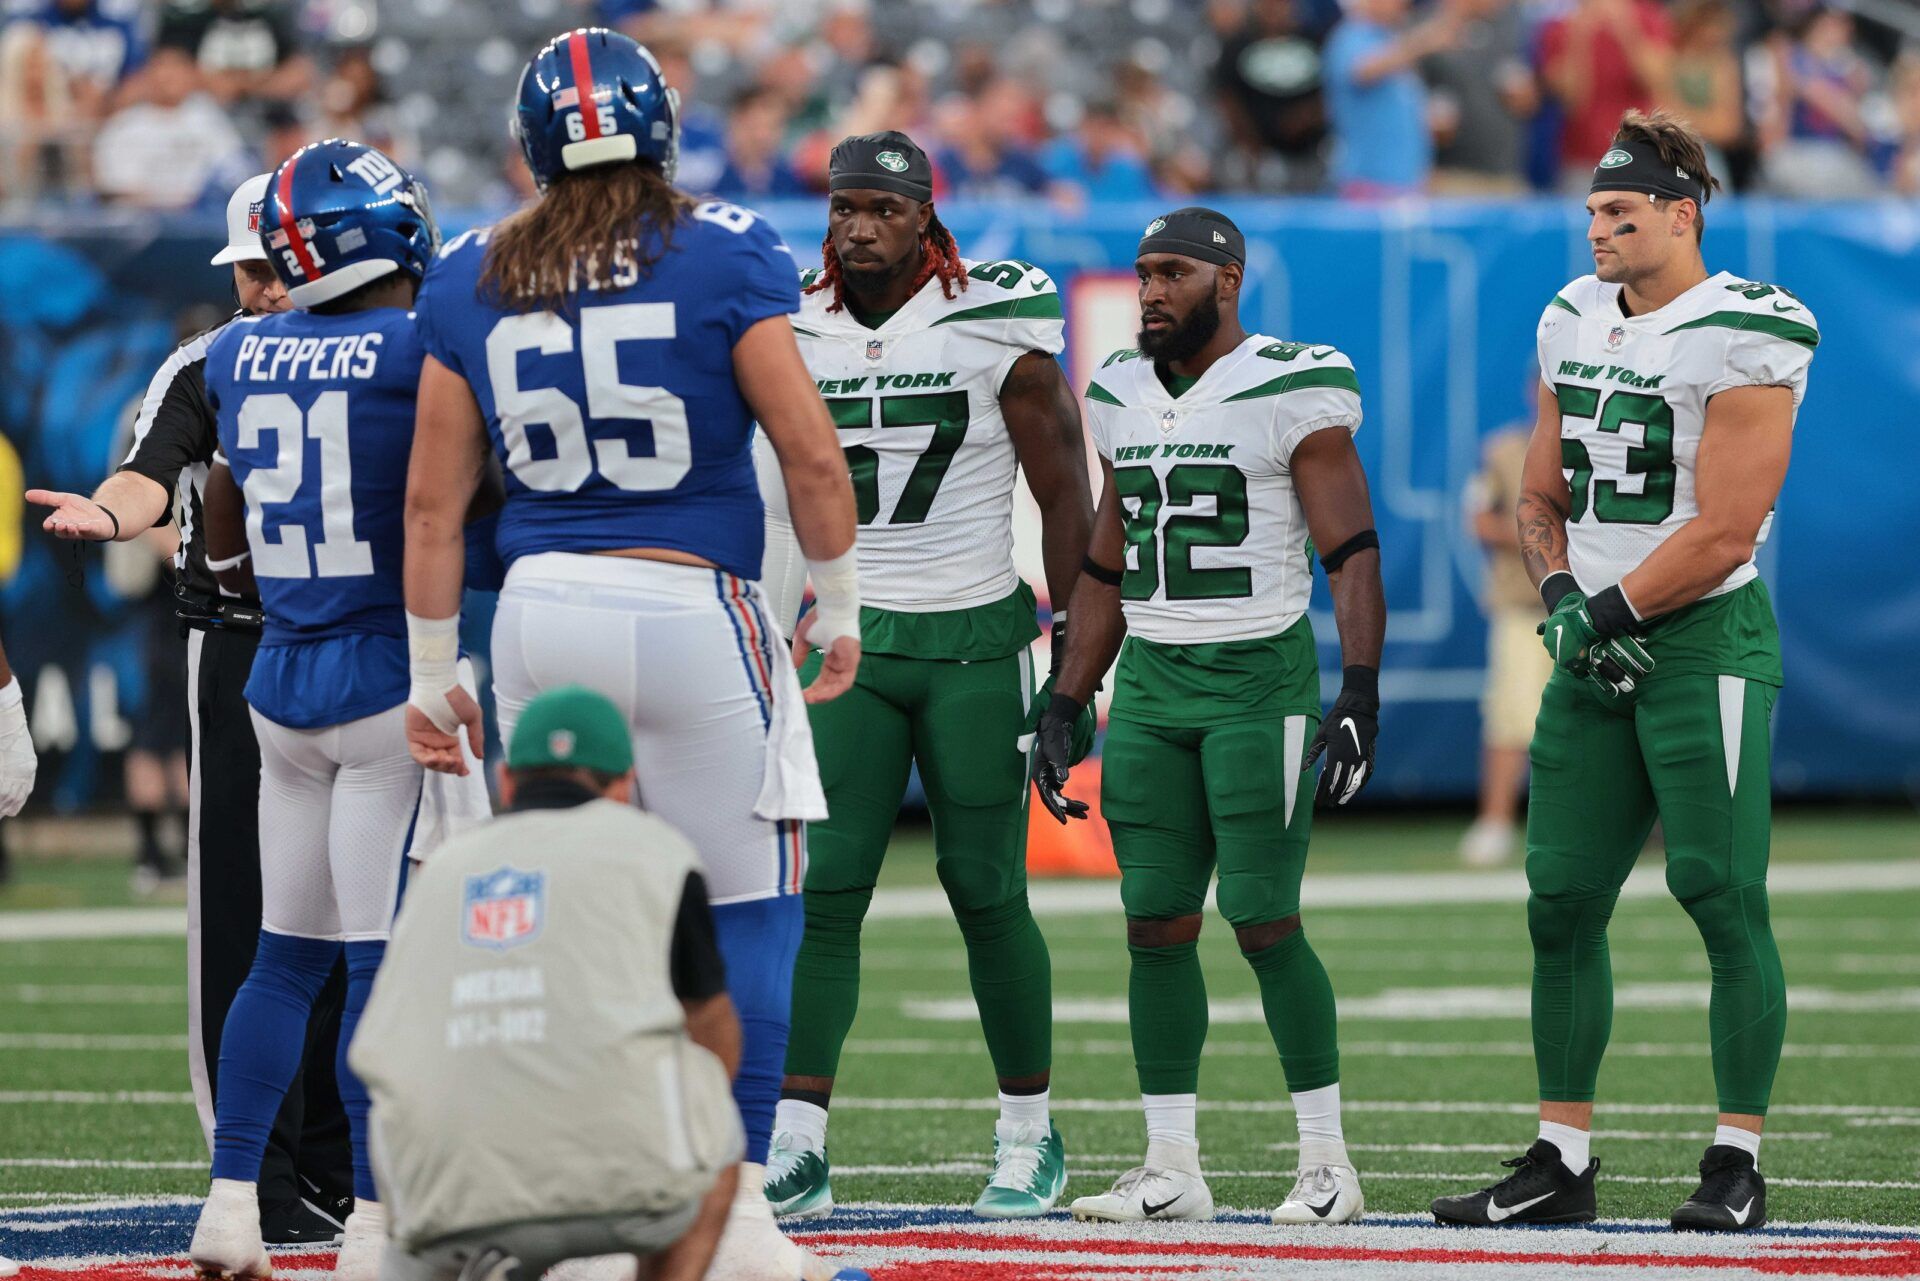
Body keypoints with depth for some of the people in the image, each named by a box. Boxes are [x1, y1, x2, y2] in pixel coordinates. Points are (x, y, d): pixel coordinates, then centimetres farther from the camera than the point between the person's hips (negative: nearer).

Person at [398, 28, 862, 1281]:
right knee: (745, 911, 4)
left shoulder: (471, 281, 6)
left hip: (542, 613, 4)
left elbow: (434, 499, 9)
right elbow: (813, 455, -5)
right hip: (693, 612, -4)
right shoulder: (721, 255, -4)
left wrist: (433, 673, 16)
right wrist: (840, 609, 8)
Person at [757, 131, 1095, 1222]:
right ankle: (798, 1152, -8)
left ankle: (1030, 1135, 17)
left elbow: (1064, 494, -1)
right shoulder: (798, 334, 4)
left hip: (974, 641, -3)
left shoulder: (993, 324, -6)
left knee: (988, 893, 2)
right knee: (825, 891, -6)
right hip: (850, 641, 3)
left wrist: (1073, 646, -3)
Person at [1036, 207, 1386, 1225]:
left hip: (1261, 681, -6)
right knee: (1156, 926, 2)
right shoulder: (1122, 401, 12)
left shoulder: (1291, 396, -7)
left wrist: (1360, 694, -19)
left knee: (1264, 922, -8)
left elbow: (1353, 556, -9)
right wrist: (1064, 705, 16)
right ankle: (1170, 1168, 6)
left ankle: (1327, 1161, 1)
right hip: (1150, 684, 6)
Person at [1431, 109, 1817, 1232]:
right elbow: (1544, 496, 18)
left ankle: (1739, 1163, -1)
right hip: (1597, 644, 8)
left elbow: (1723, 532, -16)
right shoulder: (1576, 323, 12)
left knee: (1723, 896, -7)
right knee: (1563, 903, 6)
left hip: (1703, 637, -8)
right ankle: (1562, 1162, 13)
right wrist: (1563, 596, 1)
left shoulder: (1741, 338, -12)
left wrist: (1609, 610, -12)